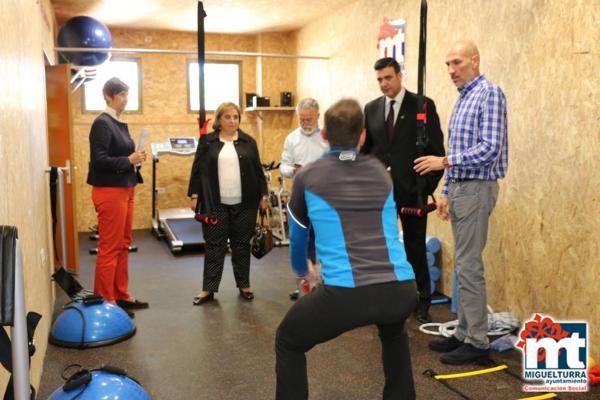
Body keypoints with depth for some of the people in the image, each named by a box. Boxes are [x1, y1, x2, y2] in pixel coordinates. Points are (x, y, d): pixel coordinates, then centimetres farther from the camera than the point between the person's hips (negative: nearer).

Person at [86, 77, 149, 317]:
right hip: (109, 191, -9)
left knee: (123, 245, 14)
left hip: (125, 189, 9)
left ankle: (121, 296, 24)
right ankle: (105, 302, 7)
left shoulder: (120, 123, 14)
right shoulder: (102, 123, -12)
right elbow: (99, 160, -20)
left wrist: (135, 158, 2)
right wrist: (129, 160, -16)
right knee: (109, 248, -2)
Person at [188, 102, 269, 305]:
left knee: (241, 245, 9)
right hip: (215, 204, -1)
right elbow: (198, 170, 3)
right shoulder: (207, 141, 3)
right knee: (214, 246, 4)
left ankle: (244, 285, 21)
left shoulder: (248, 142, 6)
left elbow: (258, 171, 7)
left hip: (244, 204, 1)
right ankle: (208, 288, 11)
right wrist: (194, 196, -2)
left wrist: (263, 195, 3)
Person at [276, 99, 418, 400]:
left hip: (344, 293, -4)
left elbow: (297, 236, 29)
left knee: (288, 343, 24)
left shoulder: (307, 176, 12)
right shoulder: (382, 173, 20)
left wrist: (302, 271, 50)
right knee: (393, 332, 41)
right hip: (402, 290, 4)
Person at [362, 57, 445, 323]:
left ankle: (422, 305, 22)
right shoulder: (371, 108, 8)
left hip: (412, 189, -3)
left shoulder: (423, 105, -4)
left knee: (415, 249, 8)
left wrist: (429, 186, -11)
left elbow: (437, 149, -5)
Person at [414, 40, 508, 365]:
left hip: (476, 189, -10)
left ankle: (477, 341, 5)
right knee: (463, 265, 12)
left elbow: (490, 149, -21)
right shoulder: (462, 99, 17)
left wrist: (444, 162, -20)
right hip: (459, 188, 10)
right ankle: (464, 333, 21)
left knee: (469, 265, -6)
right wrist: (446, 192, 17)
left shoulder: (489, 94, -12)